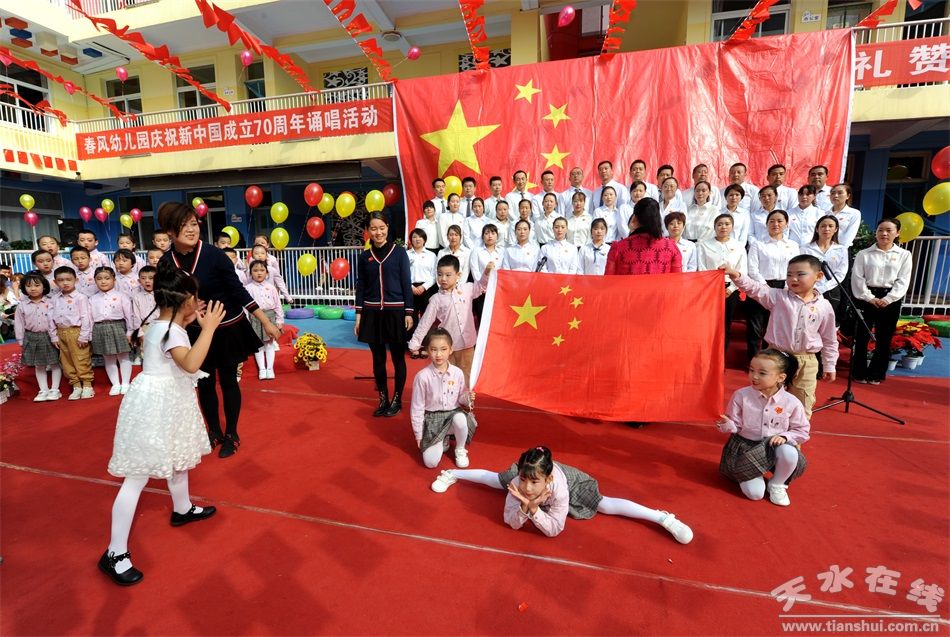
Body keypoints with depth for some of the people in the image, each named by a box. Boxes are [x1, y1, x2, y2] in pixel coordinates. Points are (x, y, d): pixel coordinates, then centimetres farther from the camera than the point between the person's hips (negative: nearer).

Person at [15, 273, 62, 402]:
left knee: (55, 363, 5)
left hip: (50, 336, -2)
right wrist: (21, 341, 1)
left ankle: (54, 389, 14)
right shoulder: (22, 305, 0)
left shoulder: (50, 302, -5)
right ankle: (43, 390, 17)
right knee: (39, 366, 10)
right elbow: (19, 324, 4)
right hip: (32, 338, 2)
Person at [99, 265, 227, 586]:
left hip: (166, 403, 11)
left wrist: (190, 322, 18)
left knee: (178, 459, 26)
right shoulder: (171, 330, -23)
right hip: (155, 406, -11)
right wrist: (208, 327, -36)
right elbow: (191, 363, -40)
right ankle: (115, 553, 6)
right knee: (138, 477, -4)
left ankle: (182, 509, 47)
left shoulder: (164, 323, 7)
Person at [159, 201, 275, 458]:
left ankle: (231, 435, 26)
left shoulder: (214, 255, -19)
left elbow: (239, 292, -16)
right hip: (196, 332, 4)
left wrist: (267, 323, -16)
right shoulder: (166, 262, -8)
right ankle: (214, 432, 34)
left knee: (228, 381, 9)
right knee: (204, 383, 14)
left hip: (227, 329, -3)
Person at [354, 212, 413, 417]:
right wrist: (358, 315, 4)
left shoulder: (399, 253, -1)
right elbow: (360, 287, 8)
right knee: (378, 358, 10)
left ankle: (397, 400, 21)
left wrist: (408, 312, -7)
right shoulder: (364, 257, 6)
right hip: (372, 313, 3)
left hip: (395, 311, -3)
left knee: (398, 357, 6)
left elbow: (406, 284, -3)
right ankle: (383, 399, 25)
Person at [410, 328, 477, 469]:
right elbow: (417, 407, -7)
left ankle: (460, 450, -2)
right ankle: (442, 442, 22)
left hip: (453, 413, 2)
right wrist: (418, 435, -3)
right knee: (430, 462, -14)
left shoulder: (458, 373, -8)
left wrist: (467, 398, -18)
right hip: (433, 419, -1)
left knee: (460, 419, -35)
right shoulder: (422, 376, -15)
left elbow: (460, 398, 6)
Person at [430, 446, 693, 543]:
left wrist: (534, 509, -48)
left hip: (566, 480, -2)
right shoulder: (519, 480, -39)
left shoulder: (558, 487, -45)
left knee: (604, 505, -9)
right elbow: (512, 523, -27)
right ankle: (453, 473, 41)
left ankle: (664, 517, 2)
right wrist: (524, 506, -47)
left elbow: (555, 529, -33)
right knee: (497, 479, 18)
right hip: (532, 469, 2)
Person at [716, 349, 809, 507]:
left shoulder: (792, 403, -10)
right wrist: (726, 425, -31)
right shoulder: (741, 395, -13)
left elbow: (802, 431, 2)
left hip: (775, 446, 2)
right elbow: (735, 426, -8)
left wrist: (784, 436, -17)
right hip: (746, 446, -1)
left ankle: (777, 485, -3)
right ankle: (744, 475, 23)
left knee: (789, 452, -36)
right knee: (755, 493, -16)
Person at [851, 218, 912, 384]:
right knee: (861, 337, 2)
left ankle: (876, 374, 19)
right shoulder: (864, 254, 2)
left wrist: (887, 299, -12)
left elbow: (903, 281, 1)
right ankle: (859, 373, 13)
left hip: (891, 300, 2)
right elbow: (857, 278, -4)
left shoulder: (904, 255, 7)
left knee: (884, 339, 7)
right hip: (866, 298, -2)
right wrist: (870, 298, -13)